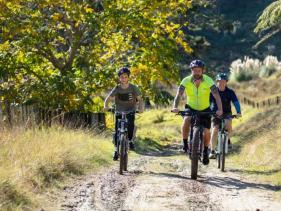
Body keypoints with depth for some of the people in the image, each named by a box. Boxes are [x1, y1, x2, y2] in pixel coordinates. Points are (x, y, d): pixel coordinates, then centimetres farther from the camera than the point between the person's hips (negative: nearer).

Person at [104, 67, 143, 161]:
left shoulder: (133, 88, -9)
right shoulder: (116, 89, -10)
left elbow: (139, 99, -5)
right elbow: (108, 99, -8)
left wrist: (140, 107, -24)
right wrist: (106, 106, -28)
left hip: (130, 111, 0)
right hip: (119, 112, 0)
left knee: (130, 125, -20)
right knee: (117, 131, -9)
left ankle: (130, 140, 11)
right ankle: (116, 150, 5)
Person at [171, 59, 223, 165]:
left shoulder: (208, 81, -22)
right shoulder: (186, 81, -20)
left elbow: (216, 95, -29)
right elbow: (179, 94, -30)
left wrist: (219, 109, -44)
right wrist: (175, 107, -47)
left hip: (205, 109, 0)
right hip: (191, 108, 0)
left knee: (206, 132, -8)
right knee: (186, 122, -30)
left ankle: (205, 152, 18)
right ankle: (185, 144, -9)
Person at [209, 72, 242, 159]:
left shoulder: (230, 92, -9)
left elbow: (236, 102, -17)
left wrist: (238, 112, -34)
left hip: (226, 113, 0)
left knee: (228, 124, -31)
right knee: (214, 130, -18)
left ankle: (227, 139, -3)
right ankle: (212, 151, -9)